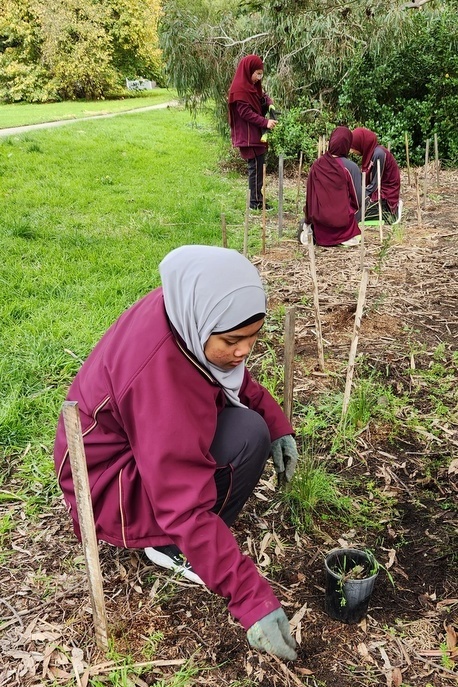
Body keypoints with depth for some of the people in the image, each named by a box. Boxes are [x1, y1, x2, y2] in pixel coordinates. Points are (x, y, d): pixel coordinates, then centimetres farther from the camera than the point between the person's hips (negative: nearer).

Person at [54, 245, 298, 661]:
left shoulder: (185, 313, -14)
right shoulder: (159, 377, -37)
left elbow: (235, 378, 6)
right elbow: (187, 510, -36)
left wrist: (276, 420, -9)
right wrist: (253, 599, -33)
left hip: (136, 435, 9)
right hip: (110, 488, -9)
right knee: (248, 436, -24)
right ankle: (171, 547, -4)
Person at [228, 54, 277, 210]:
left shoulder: (252, 86, 13)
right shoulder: (239, 89, -16)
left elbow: (263, 96, 25)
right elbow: (246, 113, -21)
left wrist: (270, 104, 2)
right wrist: (265, 122, -25)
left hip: (256, 134, 10)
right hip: (249, 136, -10)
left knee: (258, 166, 13)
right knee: (256, 167, -6)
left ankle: (256, 198, 21)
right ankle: (255, 202, 1)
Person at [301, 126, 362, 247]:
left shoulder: (316, 165, -4)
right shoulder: (350, 167, -13)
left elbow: (309, 195, 3)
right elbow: (357, 198, -5)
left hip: (319, 219, 3)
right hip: (342, 221, -3)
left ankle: (312, 232, 4)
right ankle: (346, 236, 1)